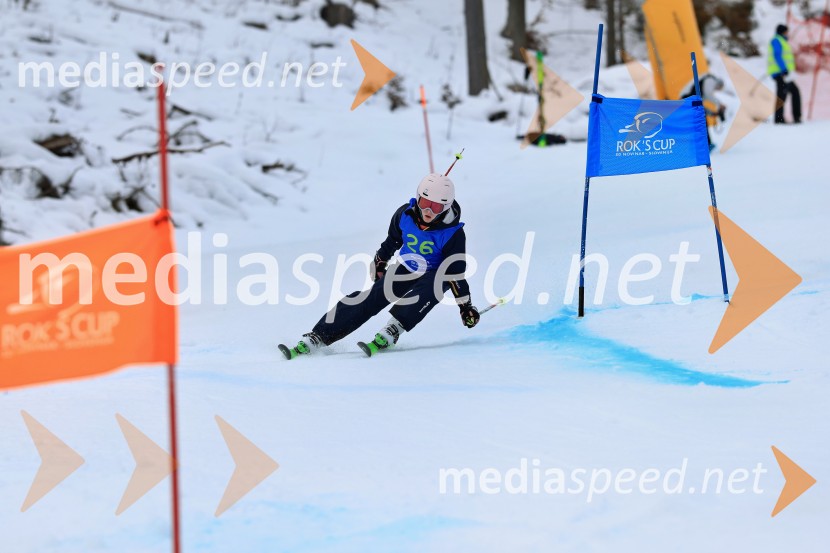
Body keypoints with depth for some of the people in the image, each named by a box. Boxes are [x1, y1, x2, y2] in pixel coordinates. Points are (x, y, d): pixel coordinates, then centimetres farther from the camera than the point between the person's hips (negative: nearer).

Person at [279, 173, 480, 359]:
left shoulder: (453, 234, -25)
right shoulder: (405, 214, -14)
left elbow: (456, 272, -17)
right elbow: (392, 241, 8)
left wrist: (465, 306, -17)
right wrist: (380, 262, 22)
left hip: (436, 276, -3)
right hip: (406, 271, 3)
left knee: (426, 289, -39)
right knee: (368, 298, -17)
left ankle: (389, 333, -46)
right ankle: (315, 339, -22)